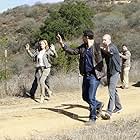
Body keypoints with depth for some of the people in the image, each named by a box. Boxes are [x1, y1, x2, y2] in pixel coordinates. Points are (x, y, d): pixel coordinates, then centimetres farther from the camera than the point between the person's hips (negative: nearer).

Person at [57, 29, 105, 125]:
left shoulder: (97, 47, -11)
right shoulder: (83, 47, 10)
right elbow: (73, 51, 18)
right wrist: (62, 44, 15)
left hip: (94, 76, -8)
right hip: (86, 75, 8)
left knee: (91, 98, -5)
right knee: (85, 96, 16)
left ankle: (93, 118, 11)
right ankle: (98, 105, 40)